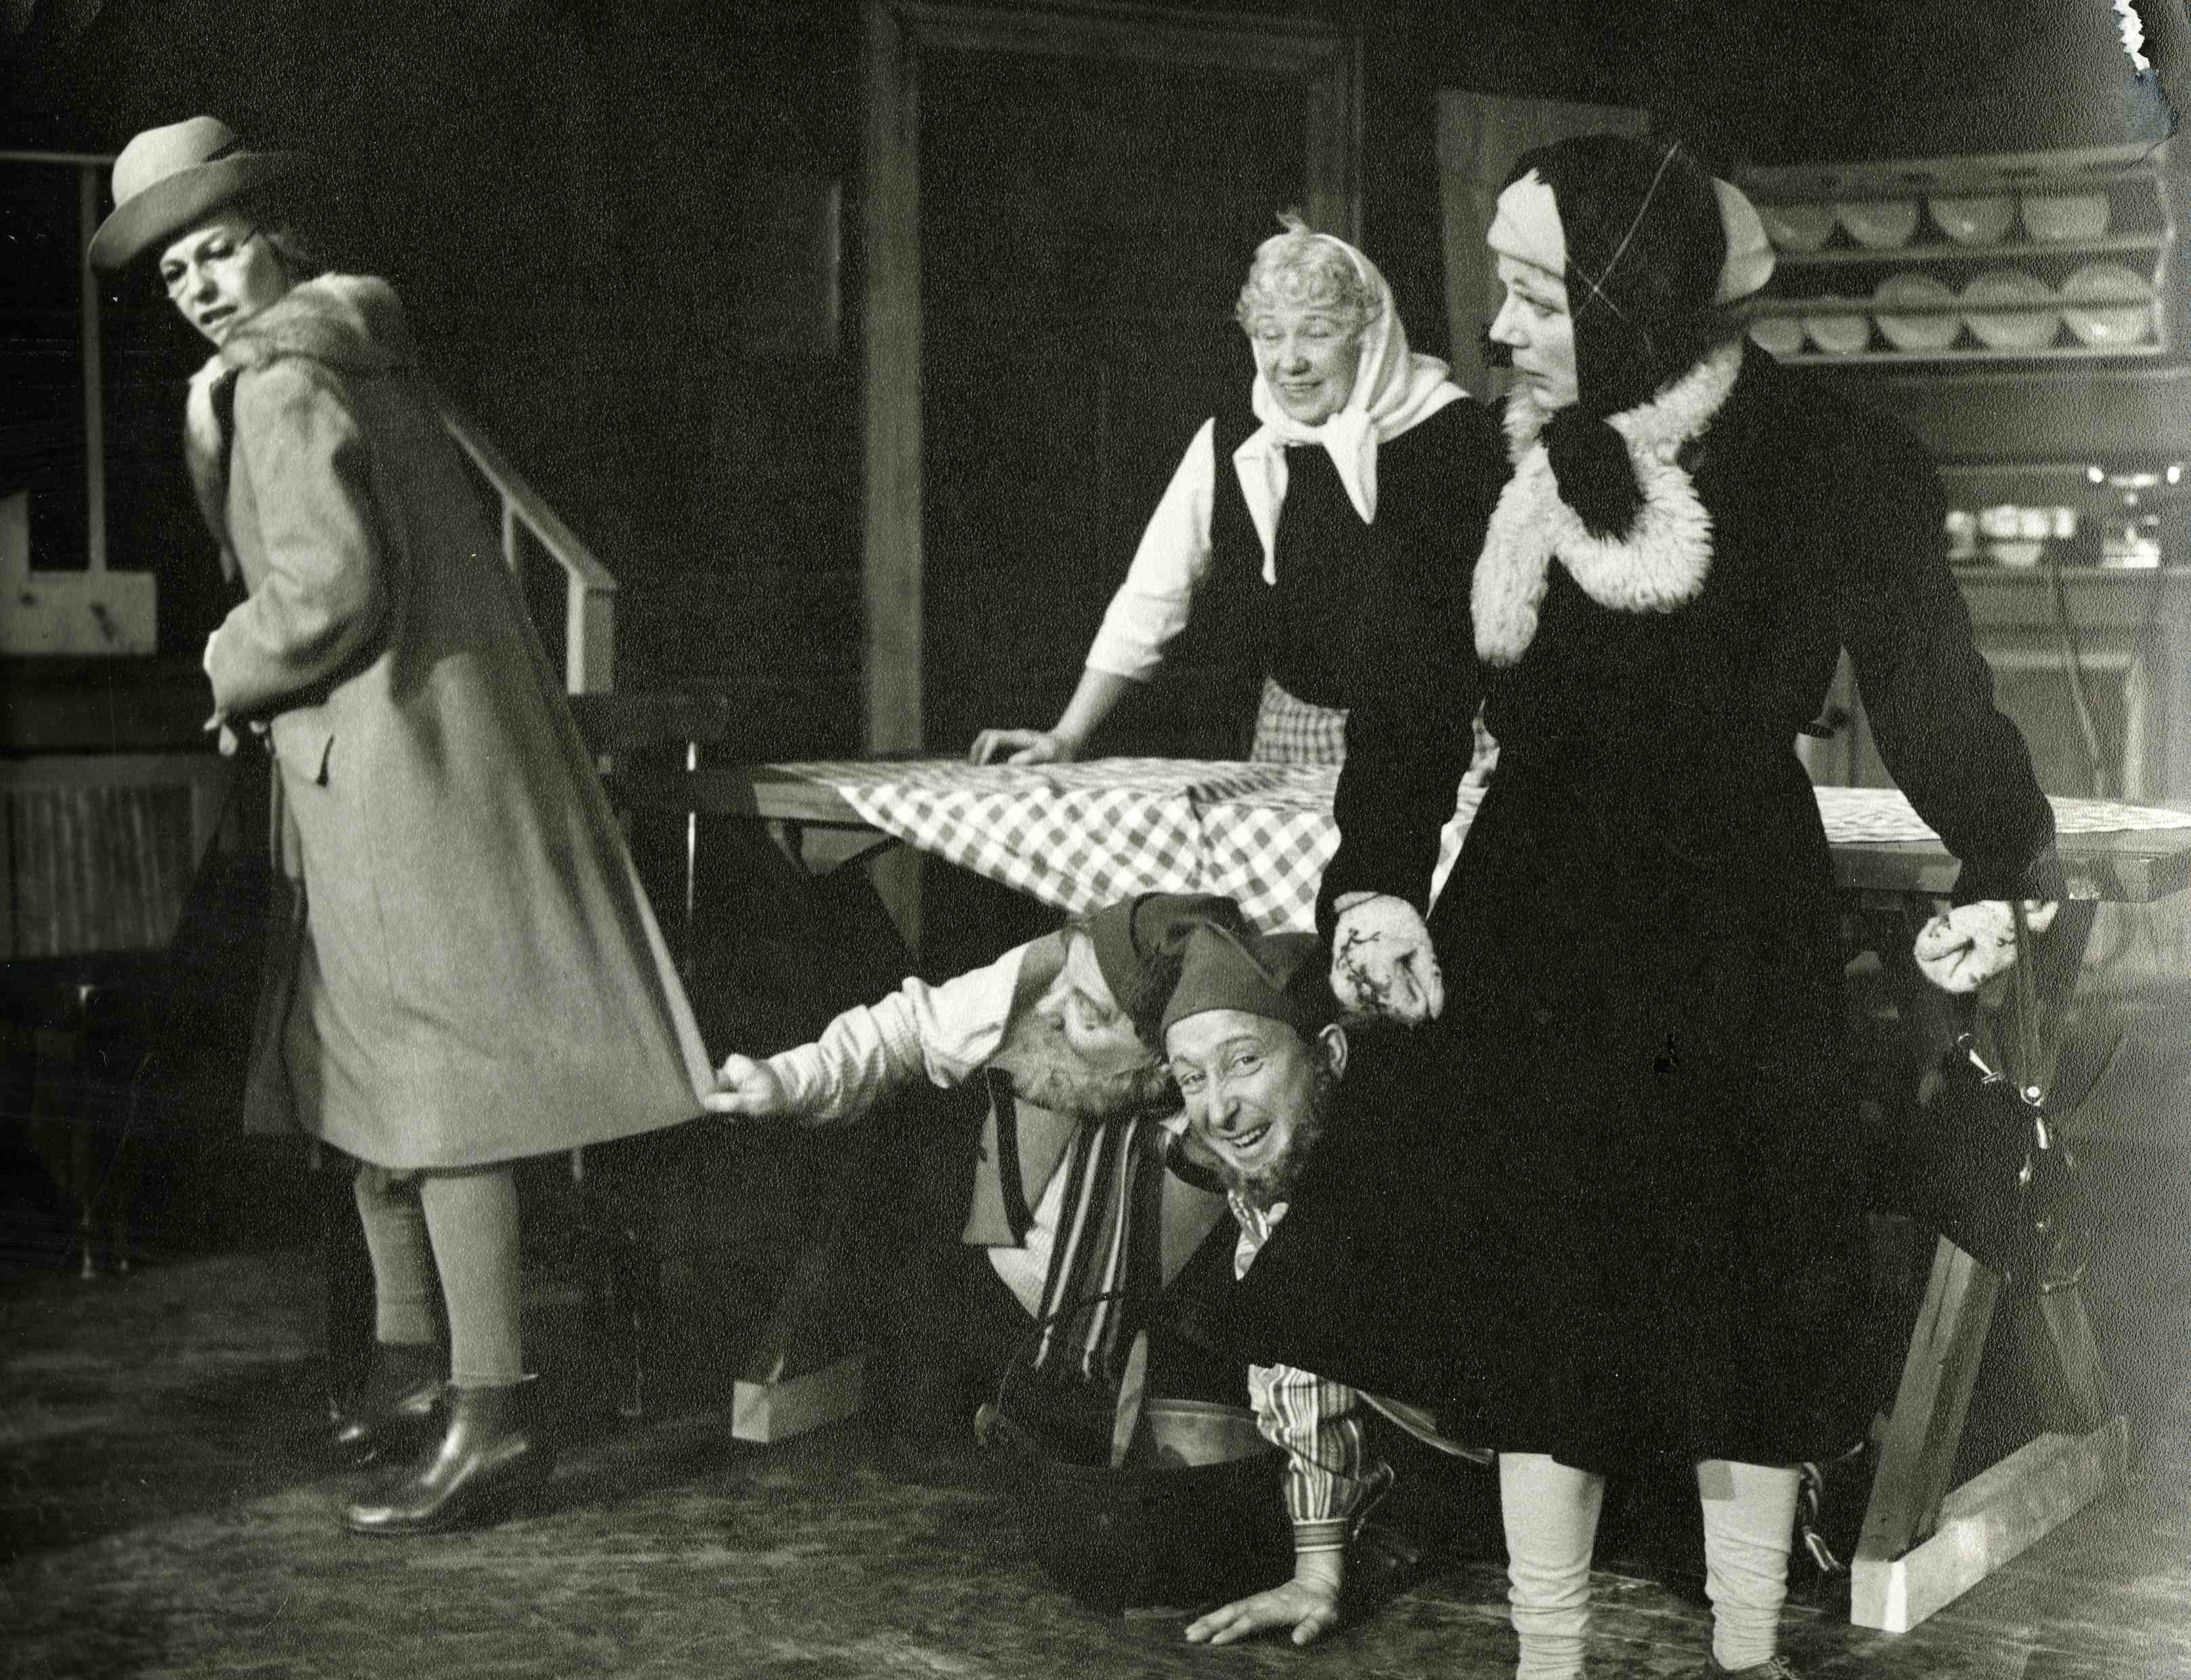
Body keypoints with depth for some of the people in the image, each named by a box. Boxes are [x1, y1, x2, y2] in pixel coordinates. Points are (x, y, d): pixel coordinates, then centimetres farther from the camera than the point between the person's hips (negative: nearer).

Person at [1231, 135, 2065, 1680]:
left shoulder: (1834, 469, -11)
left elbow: (1931, 688, -3)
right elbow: (1413, 709, -1)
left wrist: (2004, 871, -11)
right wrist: (1378, 883, -13)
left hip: (1742, 945, -1)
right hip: (1535, 937, 2)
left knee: (1745, 1307, 8)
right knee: (1538, 1304, 7)